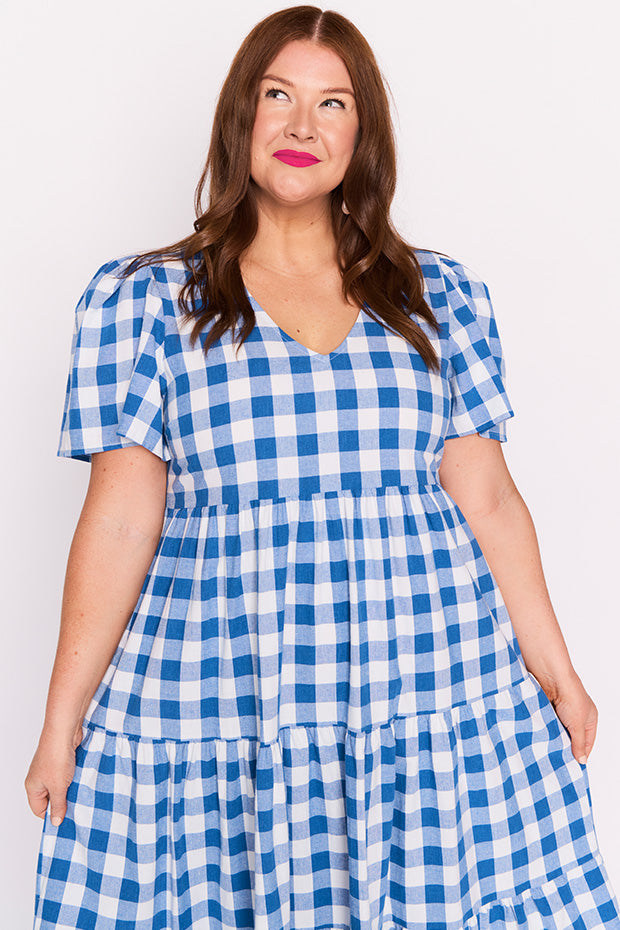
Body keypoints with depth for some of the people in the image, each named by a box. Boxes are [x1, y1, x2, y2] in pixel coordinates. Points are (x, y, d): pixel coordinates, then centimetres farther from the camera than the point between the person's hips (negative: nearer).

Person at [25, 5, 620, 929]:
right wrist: (63, 717, -1)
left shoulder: (439, 295, 9)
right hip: (214, 705, -1)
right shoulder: (144, 298, 3)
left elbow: (486, 499, 7)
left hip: (434, 697, 2)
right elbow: (122, 518, 0)